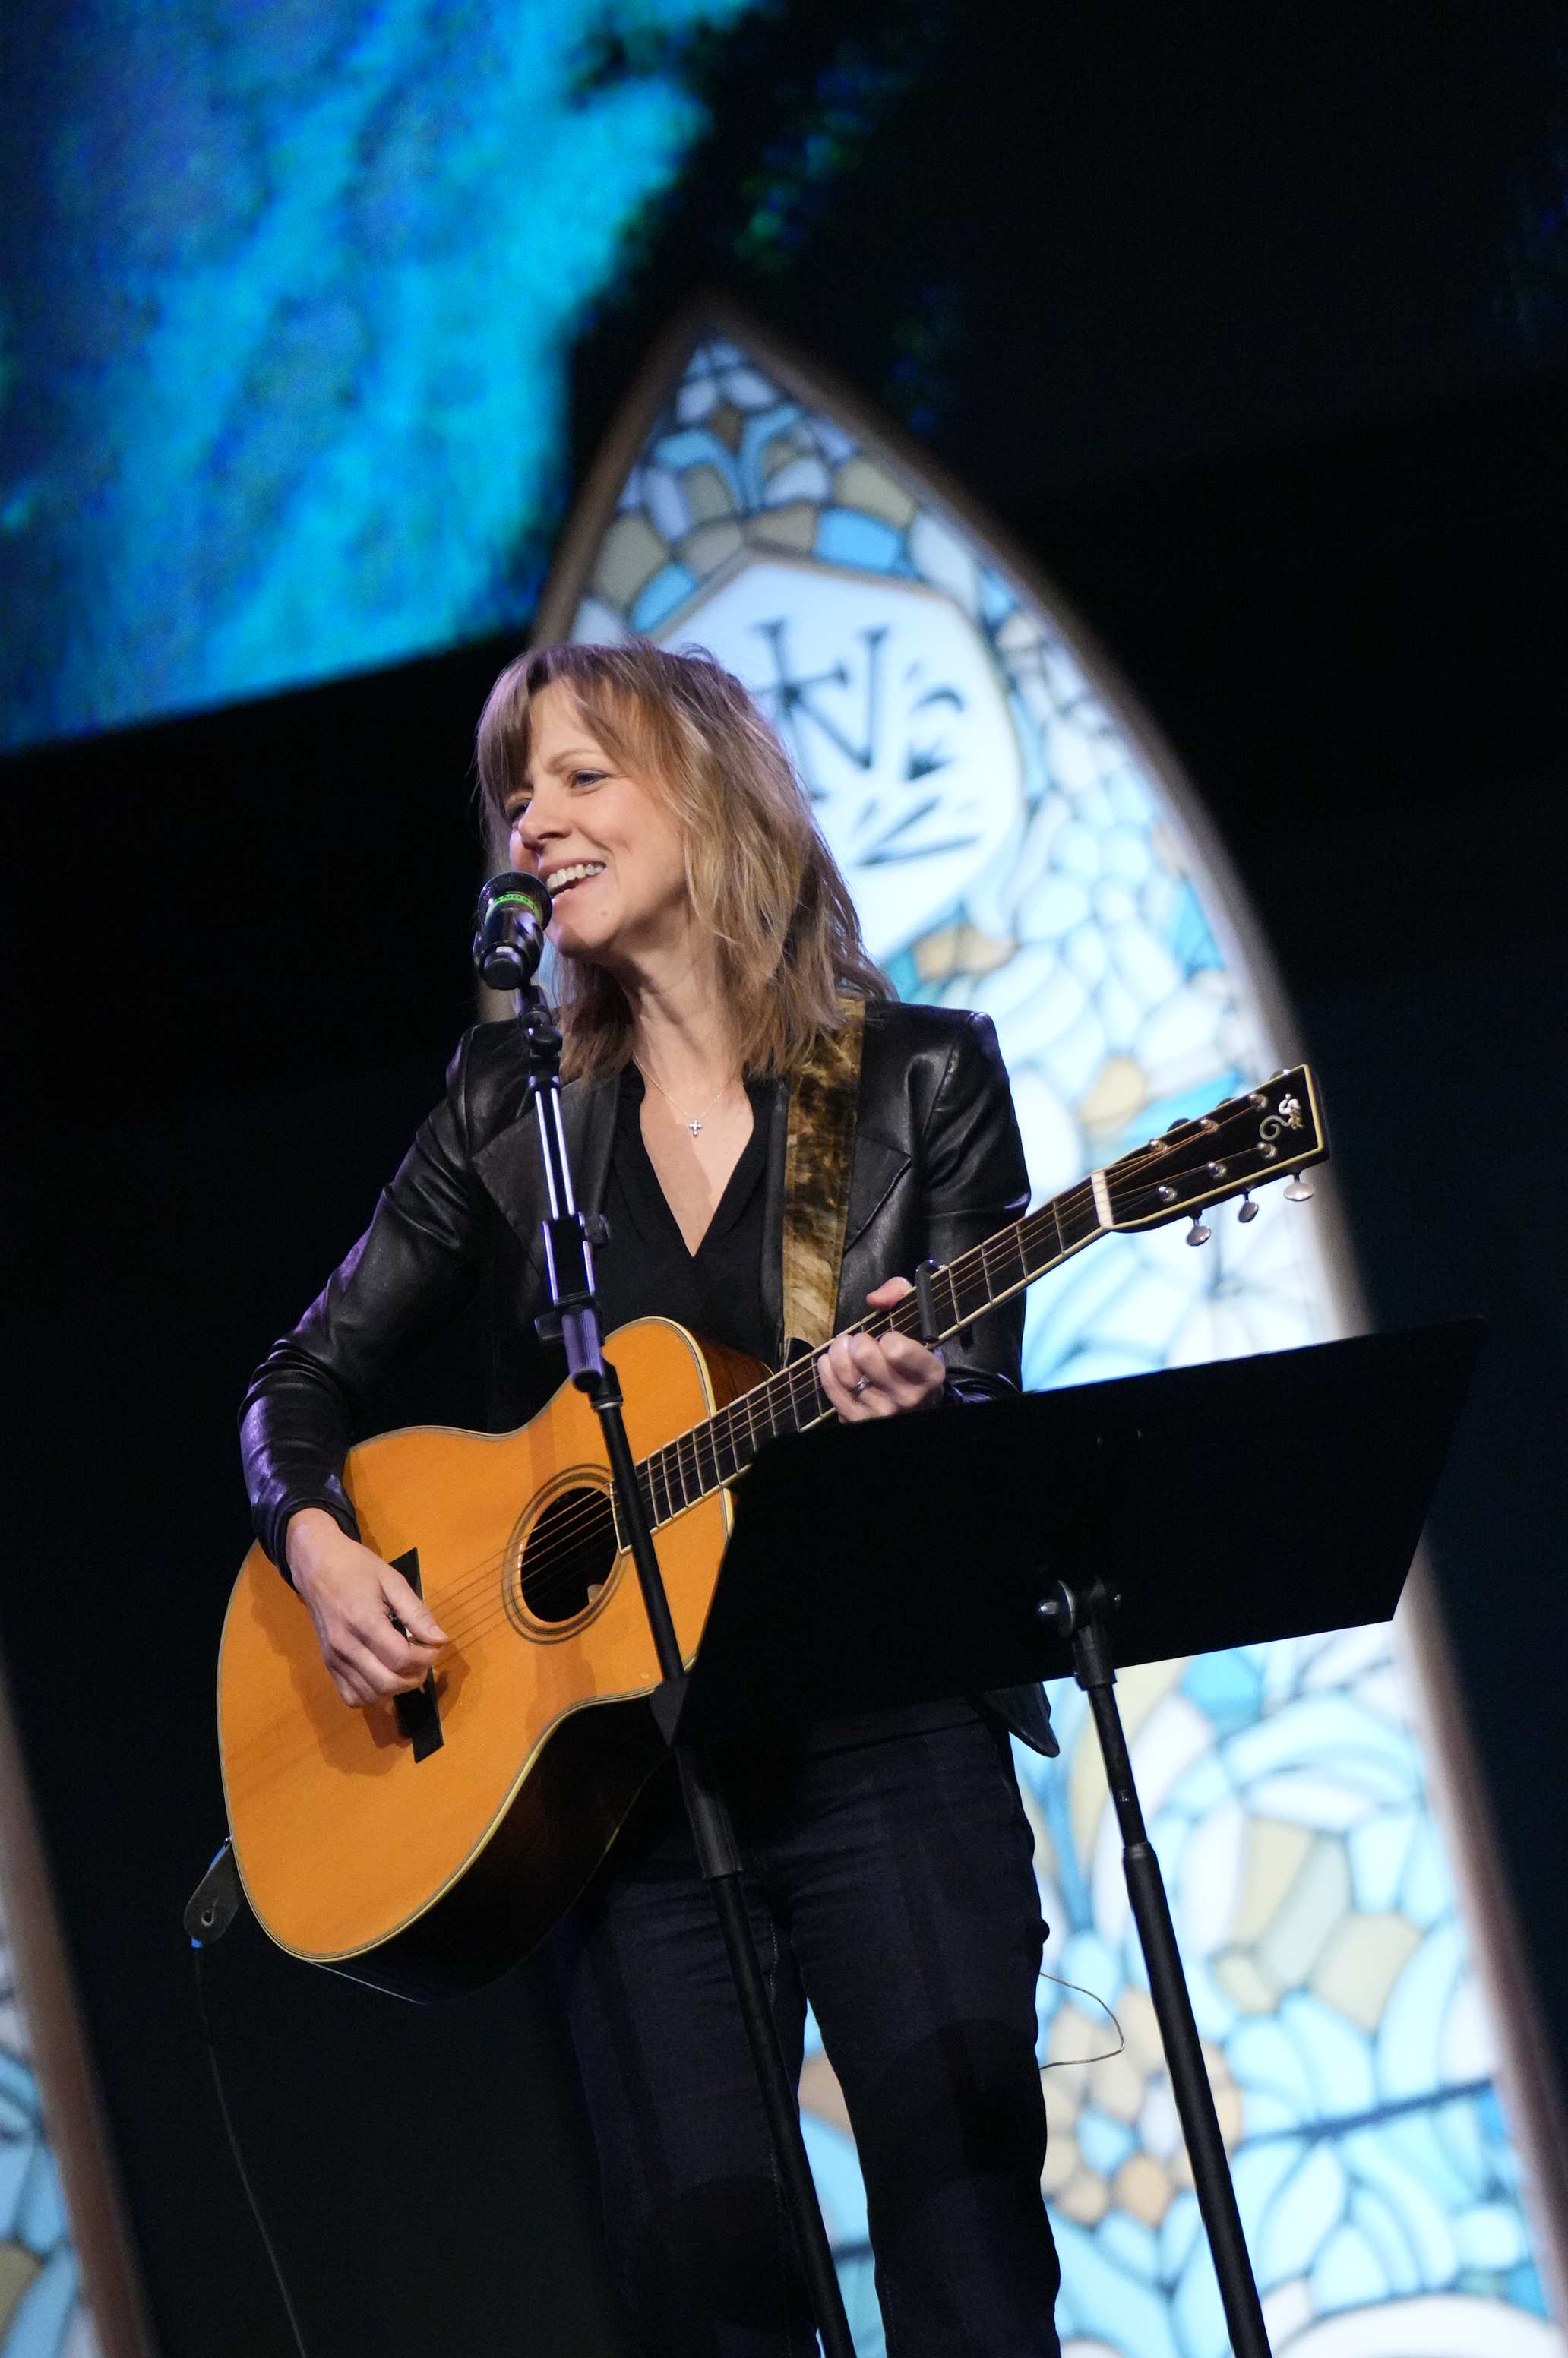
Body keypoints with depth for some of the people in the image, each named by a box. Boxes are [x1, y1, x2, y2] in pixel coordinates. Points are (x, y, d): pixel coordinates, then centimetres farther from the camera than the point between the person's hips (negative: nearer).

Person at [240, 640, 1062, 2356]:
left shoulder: (923, 1077, 4)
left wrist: (911, 1406, -21)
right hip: (612, 1760, 2)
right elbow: (305, 1375, 14)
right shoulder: (511, 1104, 11)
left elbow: (989, 1412, 2)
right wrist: (320, 1546, -6)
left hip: (884, 1744, -2)